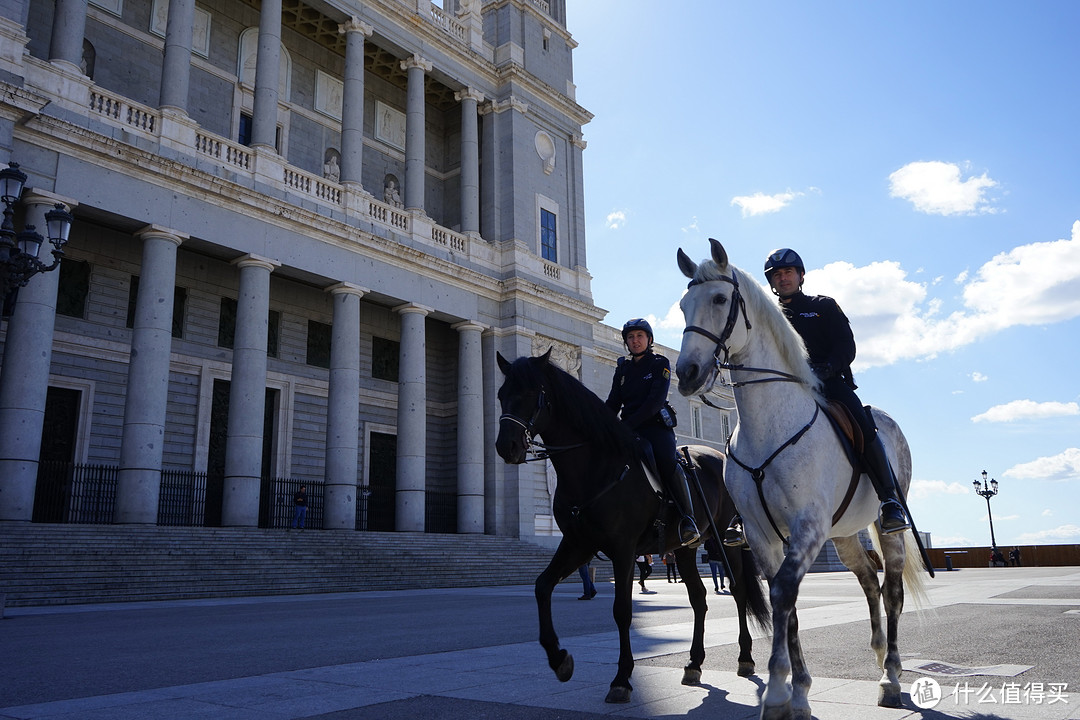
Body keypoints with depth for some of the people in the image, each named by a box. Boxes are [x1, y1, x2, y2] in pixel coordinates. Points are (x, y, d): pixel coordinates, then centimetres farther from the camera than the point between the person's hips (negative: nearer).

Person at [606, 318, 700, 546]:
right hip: (629, 429, 5)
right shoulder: (622, 368, 18)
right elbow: (612, 403, 13)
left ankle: (688, 519, -29)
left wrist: (629, 423, -21)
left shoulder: (660, 363, 3)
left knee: (667, 461, -31)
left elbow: (656, 400, -10)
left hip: (656, 425, -5)